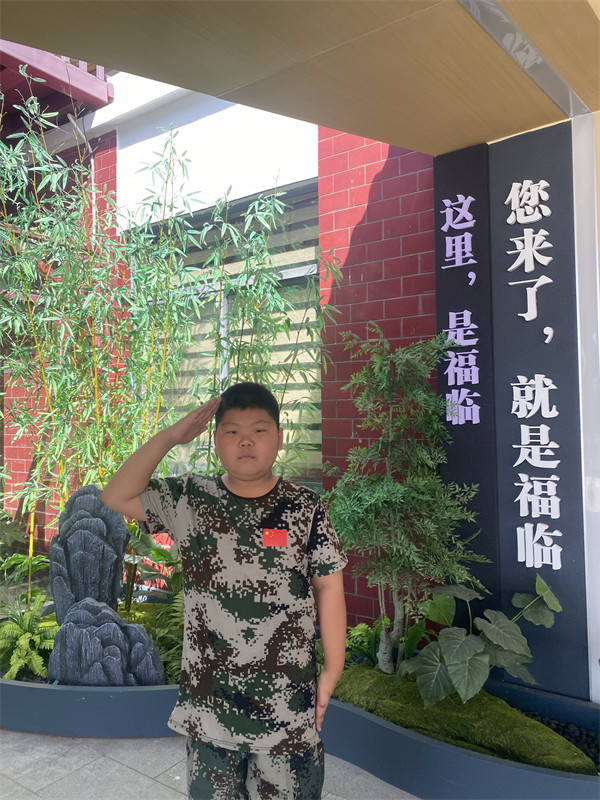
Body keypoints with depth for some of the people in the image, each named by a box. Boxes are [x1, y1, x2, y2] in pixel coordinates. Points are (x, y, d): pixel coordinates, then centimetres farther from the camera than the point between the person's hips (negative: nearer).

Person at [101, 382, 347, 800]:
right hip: (208, 696, 2)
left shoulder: (305, 507, -9)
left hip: (286, 700, -2)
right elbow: (116, 497, -2)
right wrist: (168, 437, -11)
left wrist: (332, 670, -1)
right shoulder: (189, 498, -3)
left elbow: (328, 586, -4)